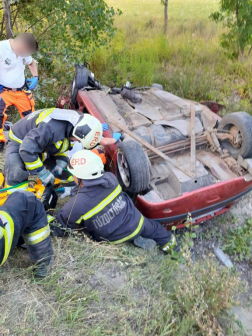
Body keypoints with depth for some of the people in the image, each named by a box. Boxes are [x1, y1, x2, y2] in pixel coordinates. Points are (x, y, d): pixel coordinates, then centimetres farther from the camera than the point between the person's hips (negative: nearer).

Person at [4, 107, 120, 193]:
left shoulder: (75, 120, -14)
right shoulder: (52, 128, -45)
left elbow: (63, 143, 3)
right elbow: (27, 149, -44)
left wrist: (61, 162, -13)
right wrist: (42, 173, -33)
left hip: (43, 142, 8)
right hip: (20, 143, -7)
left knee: (63, 168, 9)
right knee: (16, 177, -27)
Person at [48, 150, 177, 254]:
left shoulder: (76, 205, -33)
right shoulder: (111, 178, -23)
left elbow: (58, 228, -18)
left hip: (115, 240, -3)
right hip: (137, 225, 3)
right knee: (151, 226, 31)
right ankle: (168, 241, 54)